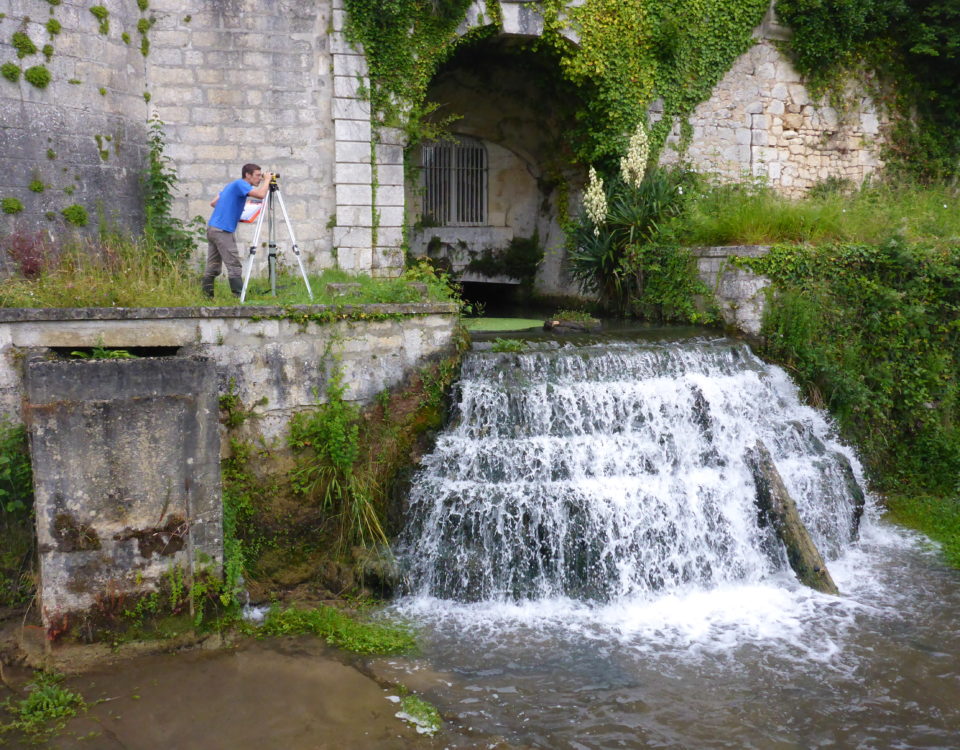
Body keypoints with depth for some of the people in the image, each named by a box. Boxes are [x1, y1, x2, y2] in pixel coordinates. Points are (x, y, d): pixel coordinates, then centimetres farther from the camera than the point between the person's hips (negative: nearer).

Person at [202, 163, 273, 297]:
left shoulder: (232, 185, 20)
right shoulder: (240, 184, -7)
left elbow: (213, 203, 25)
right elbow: (261, 194, -22)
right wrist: (267, 180, -6)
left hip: (212, 228, 9)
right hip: (223, 231, -9)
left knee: (213, 266, 9)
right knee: (234, 266, -9)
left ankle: (206, 296, 10)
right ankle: (240, 297, -10)